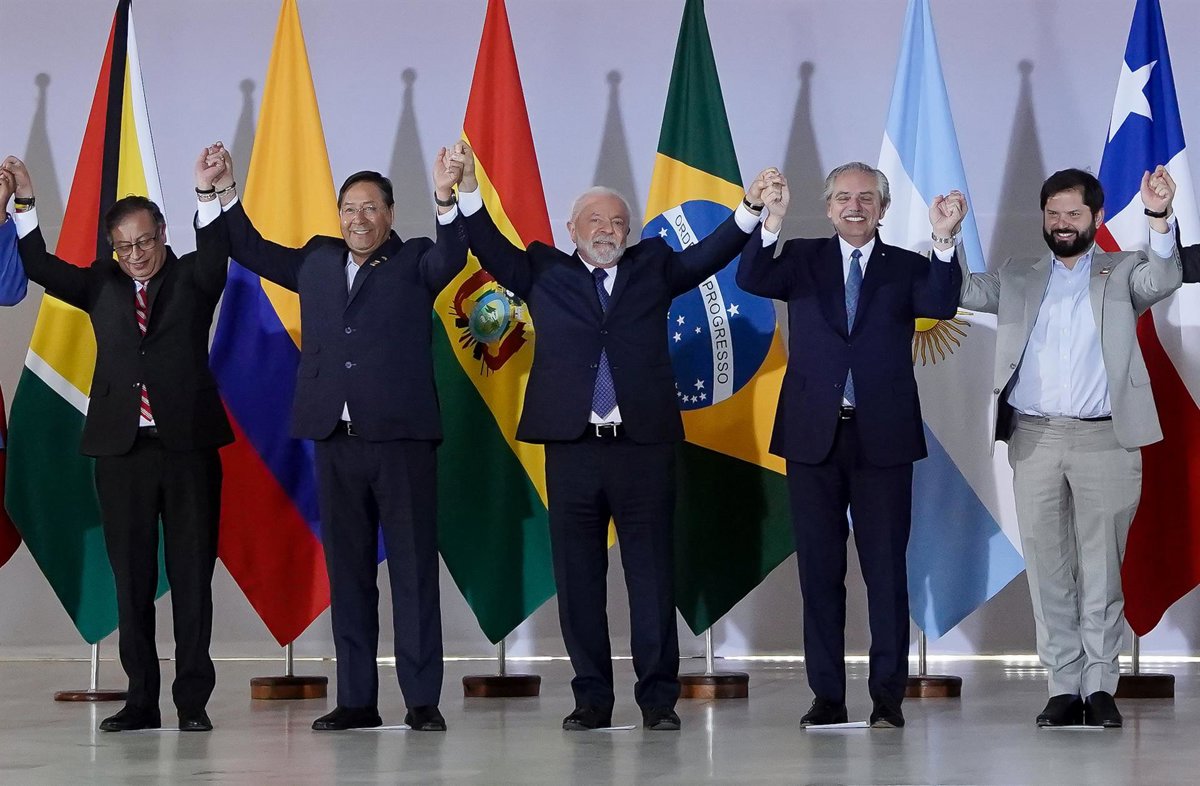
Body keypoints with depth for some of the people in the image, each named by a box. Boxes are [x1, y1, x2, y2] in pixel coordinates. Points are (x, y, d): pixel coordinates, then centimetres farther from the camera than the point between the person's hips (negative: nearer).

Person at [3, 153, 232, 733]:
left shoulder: (192, 280, 7)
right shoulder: (102, 287, 13)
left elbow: (214, 254, -13)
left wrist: (207, 193, -29)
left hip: (188, 445, -2)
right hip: (122, 447, 2)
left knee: (192, 575, 0)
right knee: (131, 578, 4)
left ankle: (192, 700, 5)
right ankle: (141, 700, 11)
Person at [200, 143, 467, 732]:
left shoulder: (414, 262, 3)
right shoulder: (317, 261, 15)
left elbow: (451, 258, -17)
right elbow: (252, 251, 25)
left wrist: (445, 201, -32)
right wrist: (223, 194, 15)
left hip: (402, 438, -4)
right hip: (336, 440, 4)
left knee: (414, 568, -1)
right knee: (347, 571, 7)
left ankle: (422, 700, 1)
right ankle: (356, 699, 13)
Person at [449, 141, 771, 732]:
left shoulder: (652, 268, 14)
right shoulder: (545, 273, 12)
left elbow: (708, 256, 5)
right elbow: (491, 249, 3)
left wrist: (750, 209, -10)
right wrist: (468, 189, -12)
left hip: (645, 443, 0)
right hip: (571, 445, 0)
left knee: (652, 574, 1)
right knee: (578, 577, 4)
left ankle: (658, 698, 7)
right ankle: (592, 698, 12)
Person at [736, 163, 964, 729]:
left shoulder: (906, 268, 7)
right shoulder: (801, 260, 8)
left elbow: (941, 305, -12)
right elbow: (750, 280, -11)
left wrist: (944, 242, -28)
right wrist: (771, 221, -27)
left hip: (883, 438, -1)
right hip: (813, 434, 1)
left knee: (886, 569, 1)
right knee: (819, 570, 6)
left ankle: (888, 696, 7)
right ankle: (827, 695, 12)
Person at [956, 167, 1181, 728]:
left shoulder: (1122, 273, 9)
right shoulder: (1018, 279, 17)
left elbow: (1162, 281, -10)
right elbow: (961, 291, 9)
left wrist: (1158, 218, -26)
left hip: (1105, 439, -2)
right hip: (1034, 438, 2)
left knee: (1102, 568, 0)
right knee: (1048, 568, 3)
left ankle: (1099, 686, 6)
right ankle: (1064, 687, 8)